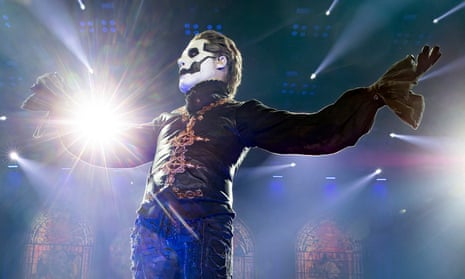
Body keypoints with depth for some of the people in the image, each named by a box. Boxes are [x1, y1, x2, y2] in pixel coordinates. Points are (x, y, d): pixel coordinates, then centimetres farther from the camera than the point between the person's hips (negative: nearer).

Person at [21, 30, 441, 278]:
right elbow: (111, 149, 36)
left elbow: (316, 132, 8)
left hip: (204, 226, -5)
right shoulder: (166, 122, 30)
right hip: (151, 228, 5)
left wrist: (375, 95, 1)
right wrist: (65, 111, 34)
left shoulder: (239, 114, 15)